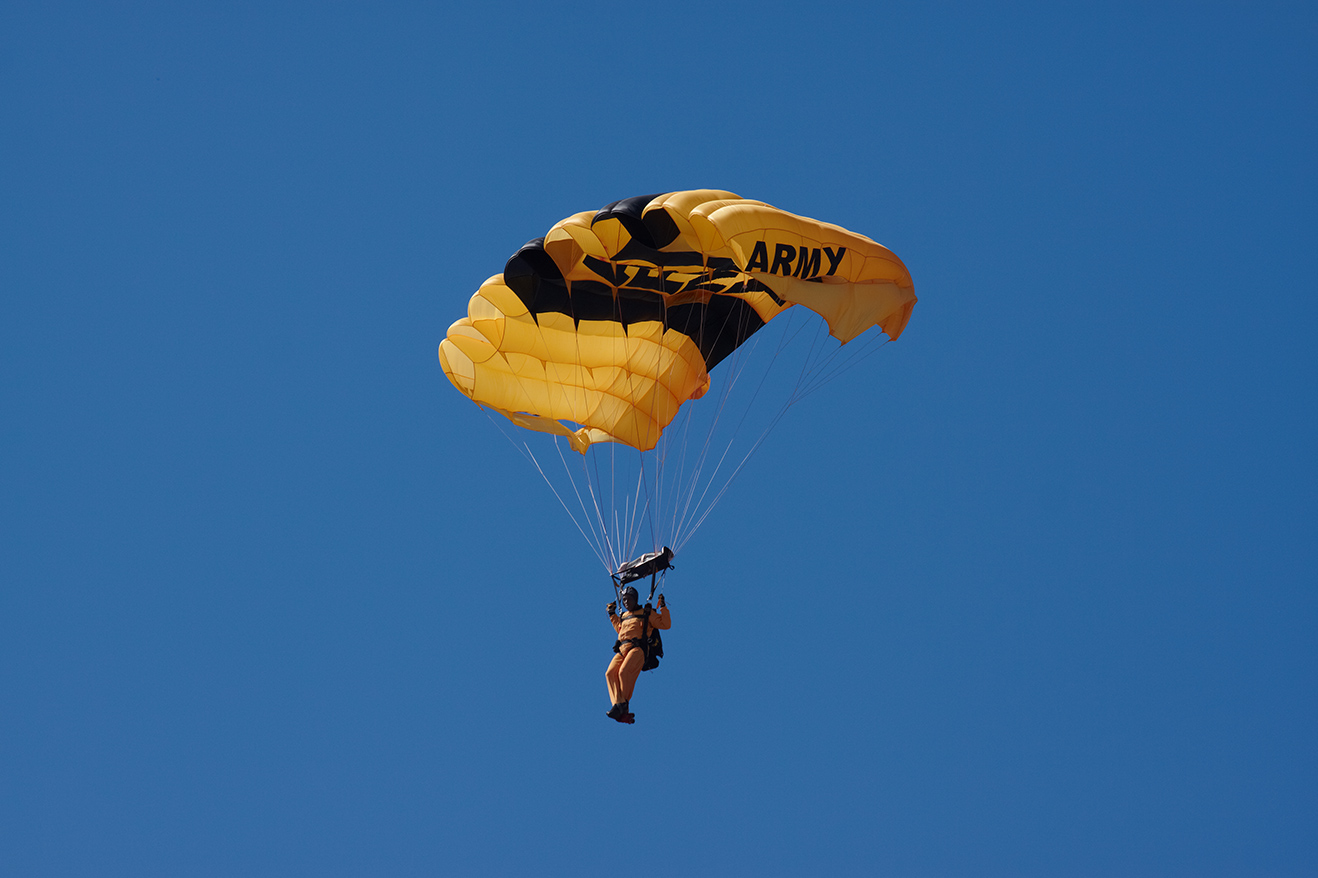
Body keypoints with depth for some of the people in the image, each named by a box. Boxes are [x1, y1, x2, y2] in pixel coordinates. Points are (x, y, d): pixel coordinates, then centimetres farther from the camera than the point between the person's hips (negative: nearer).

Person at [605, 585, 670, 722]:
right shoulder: (624, 616, 31)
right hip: (622, 650, 5)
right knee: (610, 673, -23)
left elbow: (666, 625, 8)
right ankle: (619, 704, -34)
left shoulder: (646, 614, 14)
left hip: (637, 649, -5)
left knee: (624, 672, -30)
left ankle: (624, 704, -20)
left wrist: (663, 608, 2)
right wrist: (612, 615, 44)